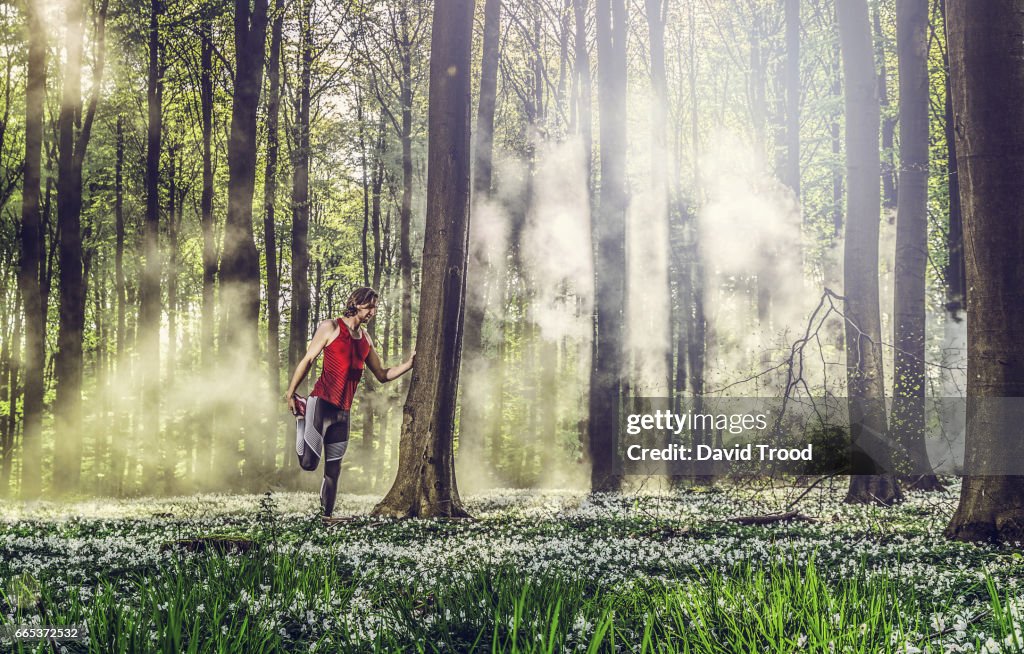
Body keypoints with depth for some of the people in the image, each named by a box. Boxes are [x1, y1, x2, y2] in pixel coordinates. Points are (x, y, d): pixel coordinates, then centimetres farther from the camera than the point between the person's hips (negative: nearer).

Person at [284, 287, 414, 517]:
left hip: (343, 411, 6)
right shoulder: (331, 328, -2)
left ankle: (327, 514, 15)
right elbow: (308, 360, -1)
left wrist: (408, 365, 7)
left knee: (333, 469, 6)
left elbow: (382, 375, 21)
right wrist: (290, 393, -4)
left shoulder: (365, 339, 16)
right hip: (321, 401, -6)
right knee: (308, 462, -13)